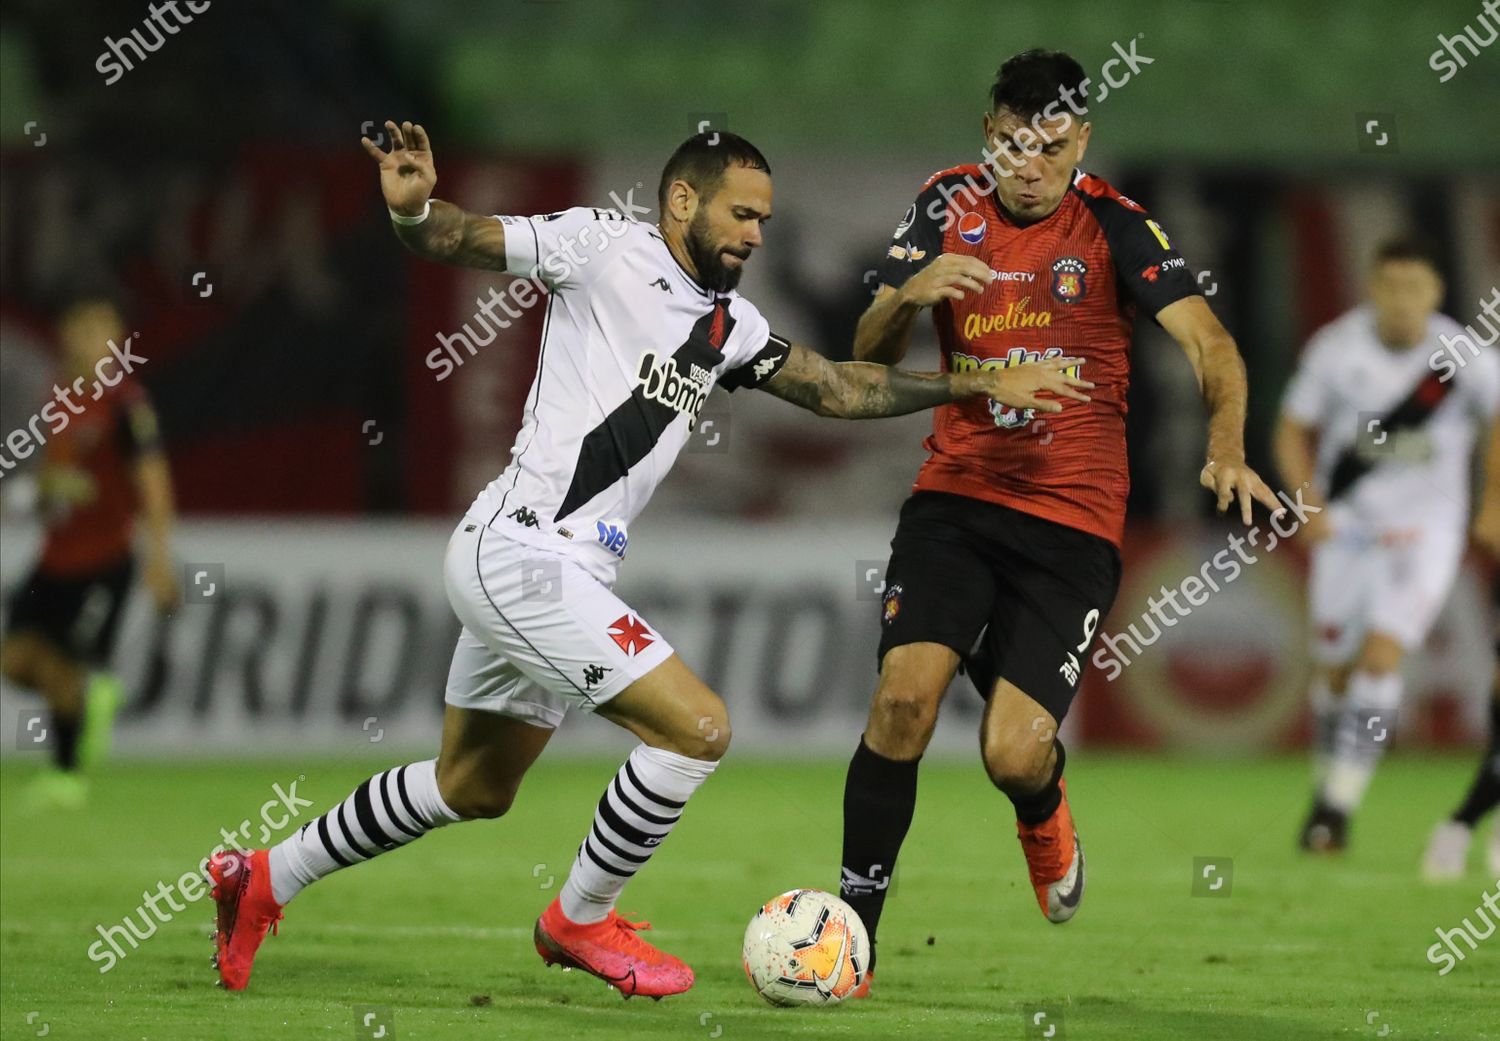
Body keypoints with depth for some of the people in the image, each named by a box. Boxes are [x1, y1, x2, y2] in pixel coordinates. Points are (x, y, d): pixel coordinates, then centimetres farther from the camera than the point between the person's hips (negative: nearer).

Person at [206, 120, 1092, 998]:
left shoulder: (731, 325, 13)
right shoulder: (607, 248, -8)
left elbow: (843, 390, 18)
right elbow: (458, 239, -11)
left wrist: (984, 385, 16)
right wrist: (412, 209, -33)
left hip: (568, 571, 9)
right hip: (520, 553, -9)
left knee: (474, 789, 21)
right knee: (699, 727, -14)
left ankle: (267, 880, 33)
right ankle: (581, 921, 4)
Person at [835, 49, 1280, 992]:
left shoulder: (1114, 225, -6)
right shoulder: (951, 205, 3)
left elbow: (1210, 344, -15)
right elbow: (870, 357, 5)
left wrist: (1227, 446, -35)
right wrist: (909, 297, -18)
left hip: (1073, 522, -2)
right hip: (955, 497, 2)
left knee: (1013, 754, -13)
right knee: (905, 693, -21)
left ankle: (1045, 815, 28)